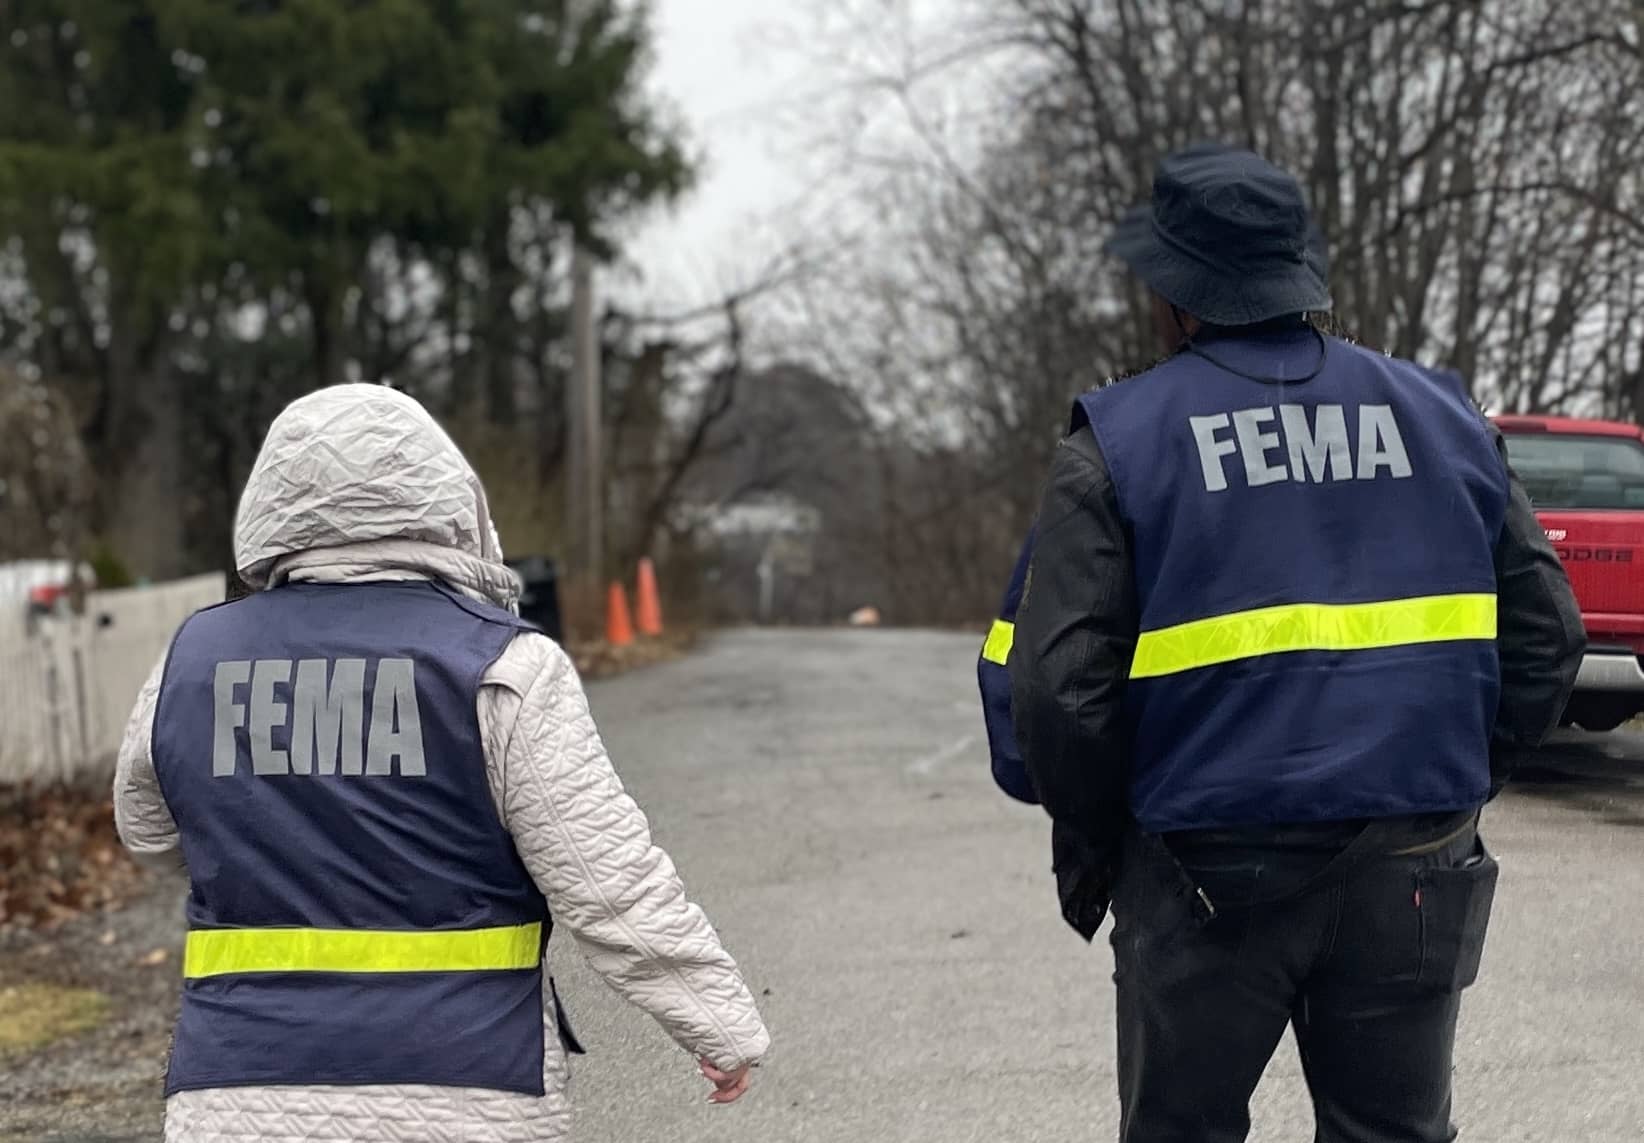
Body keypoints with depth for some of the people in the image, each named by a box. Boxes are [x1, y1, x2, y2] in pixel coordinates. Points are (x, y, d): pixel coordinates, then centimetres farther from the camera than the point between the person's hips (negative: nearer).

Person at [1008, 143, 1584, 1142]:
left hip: (1208, 868, -3)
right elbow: (1545, 638, 7)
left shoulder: (1119, 442, -6)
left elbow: (1061, 684, -11)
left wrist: (1088, 848, 3)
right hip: (1413, 870, 3)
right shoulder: (1443, 417, 7)